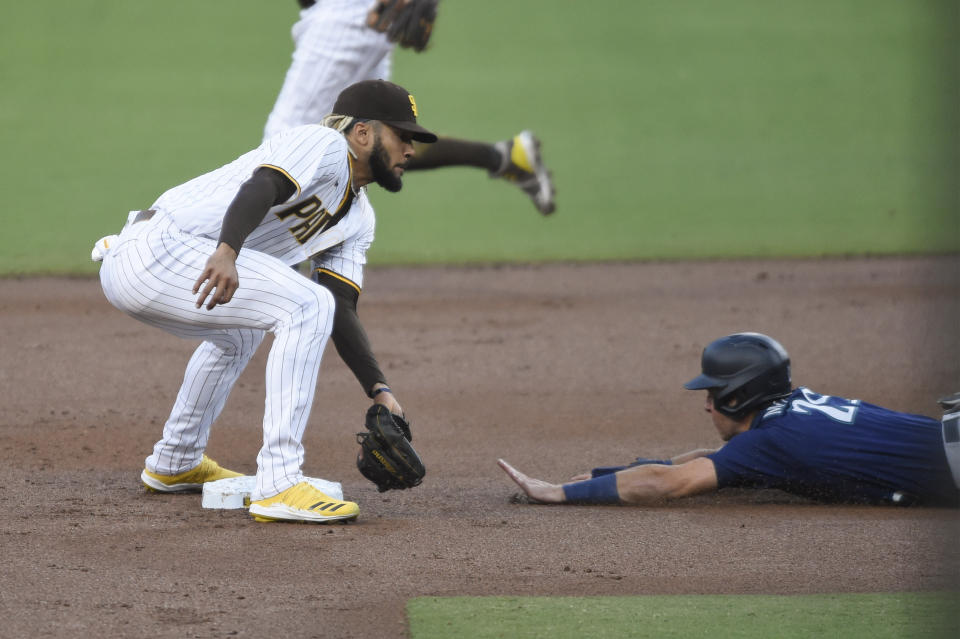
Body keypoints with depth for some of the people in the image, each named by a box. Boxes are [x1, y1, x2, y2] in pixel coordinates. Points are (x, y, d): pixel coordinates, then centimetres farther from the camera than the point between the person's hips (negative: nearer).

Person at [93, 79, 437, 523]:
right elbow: (261, 187, -24)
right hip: (157, 248, -11)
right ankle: (278, 486, -23)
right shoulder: (325, 145, -5)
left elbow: (341, 313, 15)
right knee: (306, 307, -19)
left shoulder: (358, 219, 23)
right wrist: (226, 253, -43)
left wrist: (379, 391, 1)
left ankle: (174, 465, 48)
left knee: (238, 330, 36)